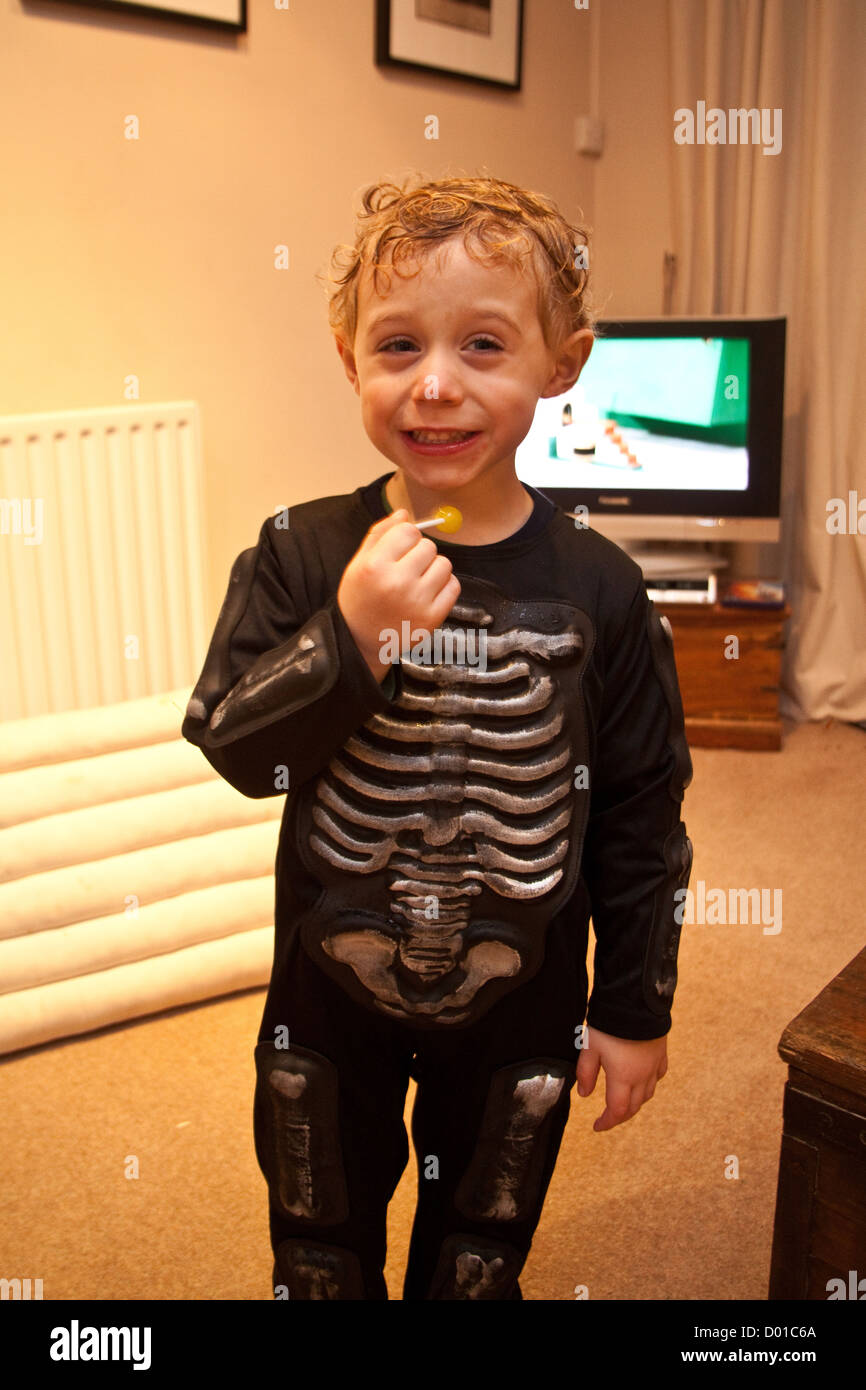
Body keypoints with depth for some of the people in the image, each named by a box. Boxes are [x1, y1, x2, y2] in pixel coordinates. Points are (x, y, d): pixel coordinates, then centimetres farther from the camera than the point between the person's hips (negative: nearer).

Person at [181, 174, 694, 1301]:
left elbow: (642, 812, -7)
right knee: (320, 1246, 26)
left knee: (480, 1251, 25)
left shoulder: (596, 588, -15)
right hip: (330, 992, 1)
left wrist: (637, 1008, -1)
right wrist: (350, 639, -33)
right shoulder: (301, 556, -14)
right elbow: (234, 751, -17)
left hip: (520, 1000, 0)